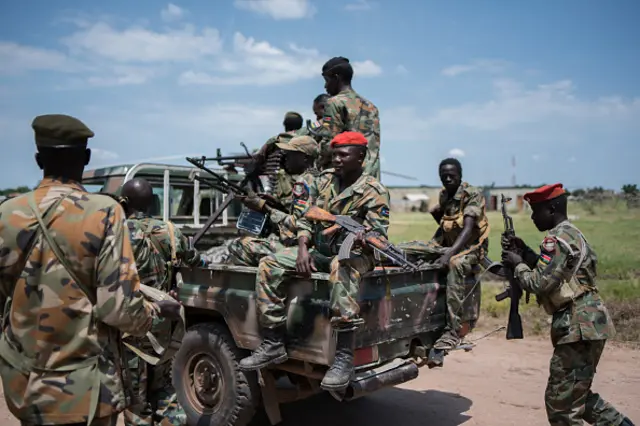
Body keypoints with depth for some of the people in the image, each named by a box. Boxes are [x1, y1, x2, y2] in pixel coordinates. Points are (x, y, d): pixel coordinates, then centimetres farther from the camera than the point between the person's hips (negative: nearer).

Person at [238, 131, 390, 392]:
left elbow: (378, 239, -13)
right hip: (318, 250, 6)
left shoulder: (374, 192, -6)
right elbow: (305, 220, 7)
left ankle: (344, 357, -41)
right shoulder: (323, 180, 9)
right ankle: (273, 344, -9)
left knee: (340, 267, -42)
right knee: (269, 265, -13)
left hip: (355, 254, -6)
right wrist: (302, 249, -11)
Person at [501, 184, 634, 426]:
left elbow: (539, 283, -22)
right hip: (588, 324, 10)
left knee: (561, 402, 0)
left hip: (580, 326, -10)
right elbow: (551, 272, 20)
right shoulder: (571, 233, 16)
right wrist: (524, 252, 10)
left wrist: (517, 264, -6)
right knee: (577, 392, 23)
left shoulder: (557, 239, -16)